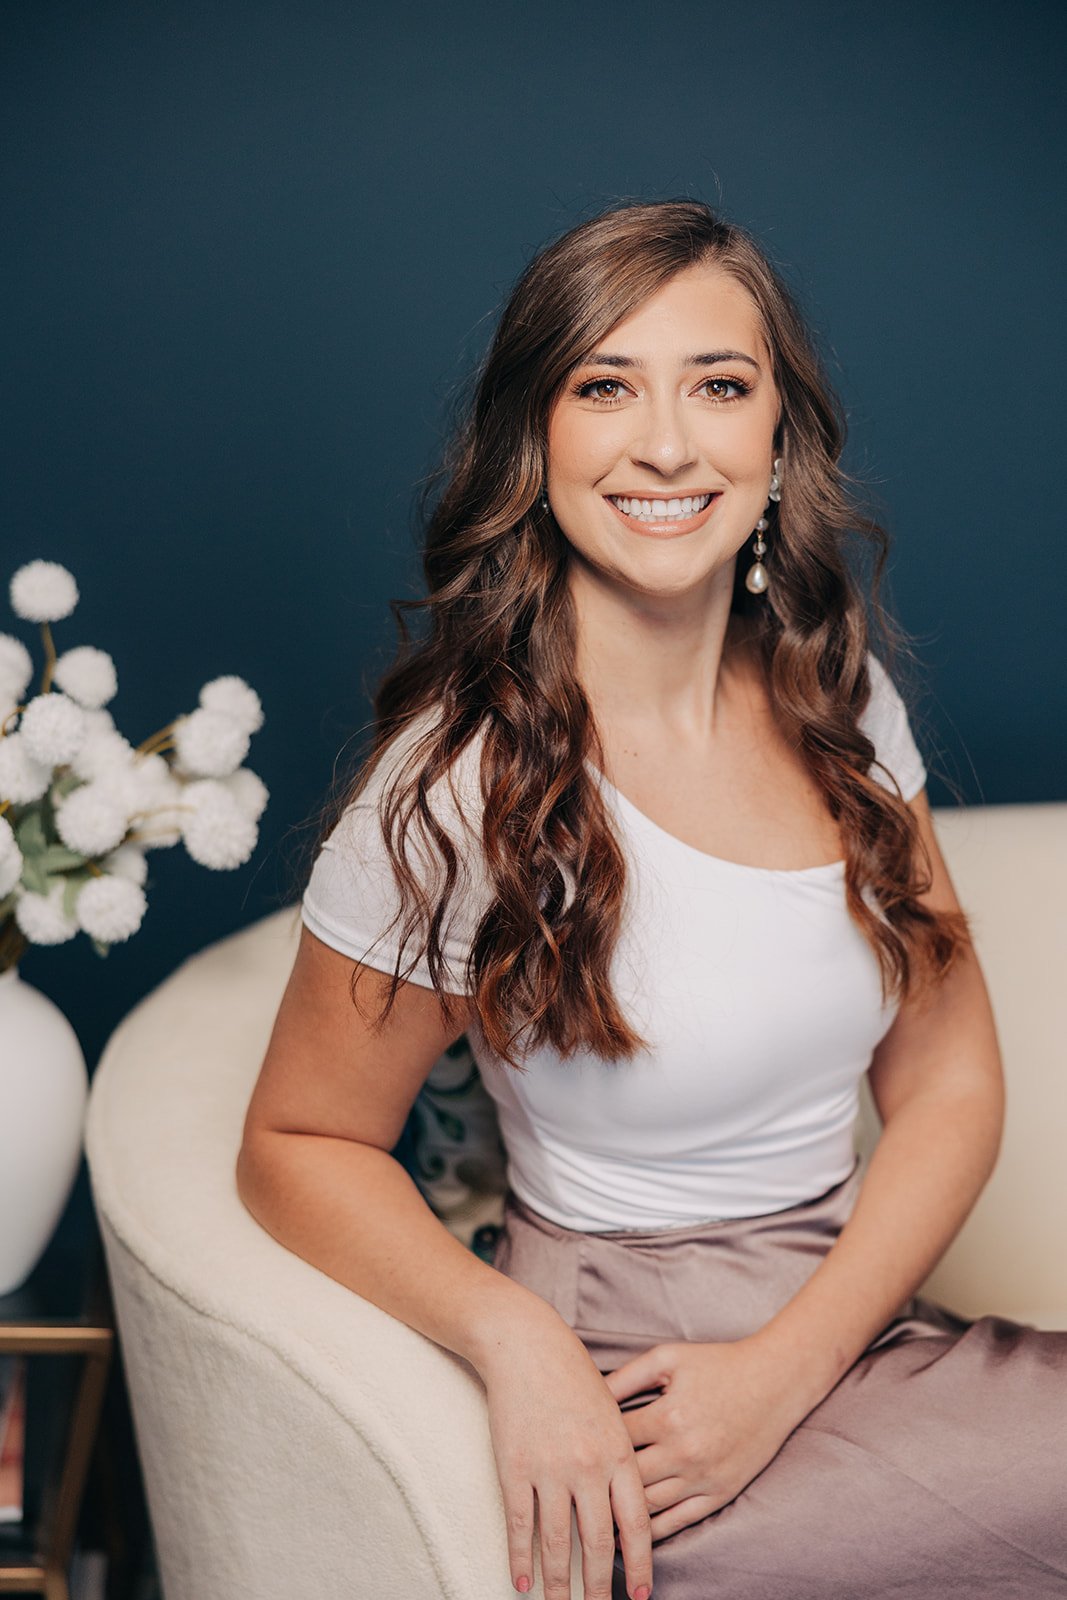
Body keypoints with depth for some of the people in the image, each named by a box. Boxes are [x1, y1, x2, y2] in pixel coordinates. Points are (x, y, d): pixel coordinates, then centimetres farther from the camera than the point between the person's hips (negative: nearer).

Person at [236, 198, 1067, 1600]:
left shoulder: (844, 700, 2)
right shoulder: (457, 789, -14)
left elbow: (949, 1078, 3)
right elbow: (301, 1146, -5)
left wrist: (787, 1366, -11)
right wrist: (513, 1336, -22)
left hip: (858, 1319, 6)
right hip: (626, 1387, -6)